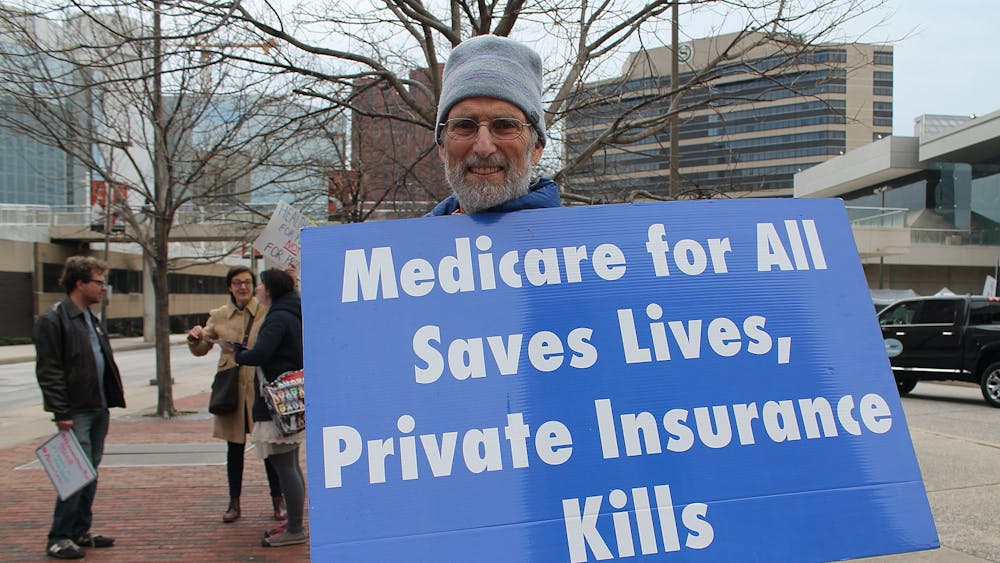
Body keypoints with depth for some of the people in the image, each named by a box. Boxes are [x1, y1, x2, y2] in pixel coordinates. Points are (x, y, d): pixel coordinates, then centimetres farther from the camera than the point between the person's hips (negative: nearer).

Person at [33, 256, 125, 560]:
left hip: (99, 409, 9)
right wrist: (61, 413, -18)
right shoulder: (52, 321, -11)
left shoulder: (91, 319, 17)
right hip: (76, 412, -9)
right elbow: (48, 371, -15)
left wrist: (114, 390, 15)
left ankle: (81, 531, 23)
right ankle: (58, 539, 2)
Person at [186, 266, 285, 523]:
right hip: (231, 389, 2)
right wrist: (195, 339, -10)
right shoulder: (219, 316, 9)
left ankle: (278, 500, 16)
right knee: (235, 447, 10)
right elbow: (201, 350, 13)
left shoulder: (266, 312, 1)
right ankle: (234, 503, 20)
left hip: (262, 387, -2)